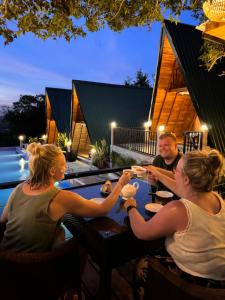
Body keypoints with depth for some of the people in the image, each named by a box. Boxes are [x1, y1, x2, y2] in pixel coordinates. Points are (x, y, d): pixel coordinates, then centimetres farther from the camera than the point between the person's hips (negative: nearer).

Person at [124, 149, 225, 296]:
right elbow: (182, 190, 11)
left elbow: (141, 232, -19)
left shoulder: (178, 209, -31)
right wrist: (159, 175, 22)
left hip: (194, 285, -6)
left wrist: (131, 207, -1)